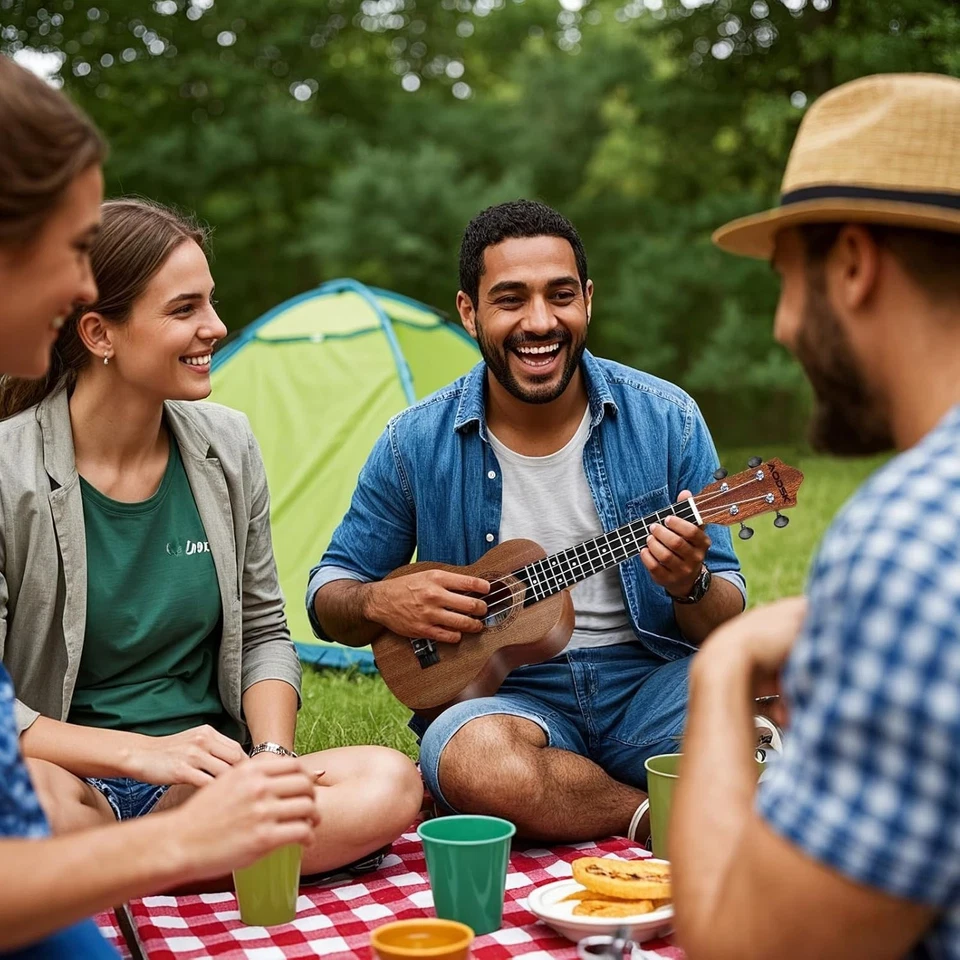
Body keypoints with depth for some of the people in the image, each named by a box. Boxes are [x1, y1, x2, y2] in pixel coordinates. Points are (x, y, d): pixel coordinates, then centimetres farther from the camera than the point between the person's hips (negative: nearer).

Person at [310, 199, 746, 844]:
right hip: (503, 689, 1)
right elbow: (329, 597, 9)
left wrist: (690, 586, -22)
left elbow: (727, 620, 2)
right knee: (468, 755, -36)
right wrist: (380, 602, -14)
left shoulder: (665, 420, -3)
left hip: (652, 679, 0)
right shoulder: (418, 444, -2)